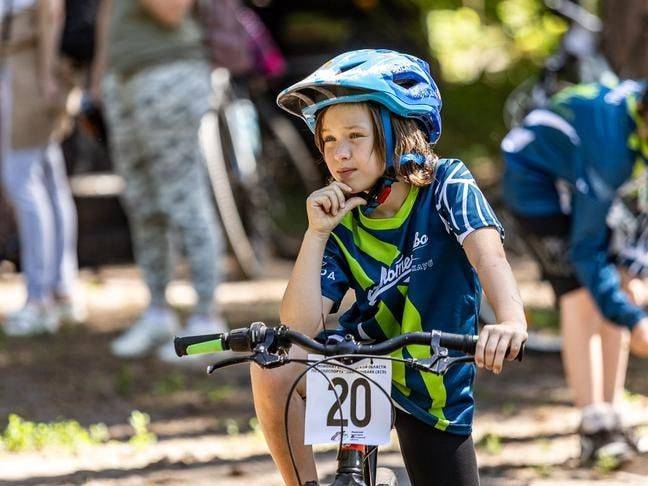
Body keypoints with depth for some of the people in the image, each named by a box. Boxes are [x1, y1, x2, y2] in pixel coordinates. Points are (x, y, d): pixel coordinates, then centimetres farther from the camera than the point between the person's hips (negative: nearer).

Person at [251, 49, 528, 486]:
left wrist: (512, 321, -56)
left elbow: (487, 254, -35)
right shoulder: (340, 224, -10)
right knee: (272, 367, -27)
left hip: (433, 398, -1)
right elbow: (300, 329, -19)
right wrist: (315, 234, -26)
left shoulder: (446, 185, -15)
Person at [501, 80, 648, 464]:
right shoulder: (609, 147, -39)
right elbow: (586, 249, -34)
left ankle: (612, 420, 5)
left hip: (576, 177, 8)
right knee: (581, 297, -20)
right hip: (535, 177, -8)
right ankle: (594, 429, -18)